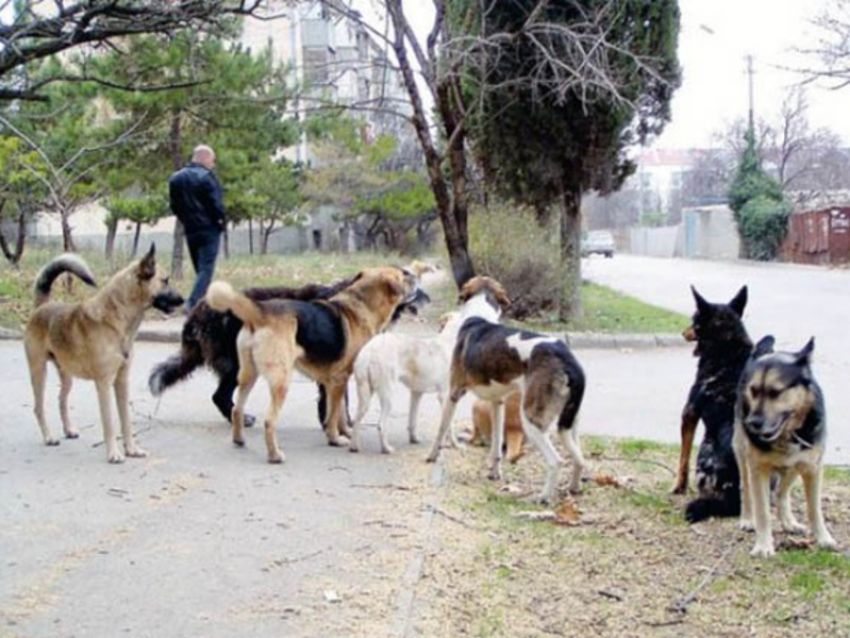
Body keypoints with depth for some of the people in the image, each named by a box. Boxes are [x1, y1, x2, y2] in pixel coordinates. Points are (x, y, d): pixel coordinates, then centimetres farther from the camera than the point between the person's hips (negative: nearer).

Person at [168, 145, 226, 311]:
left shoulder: (176, 178, 11)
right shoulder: (206, 176, -11)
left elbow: (175, 206, 11)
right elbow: (216, 204, -14)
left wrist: (186, 220, 16)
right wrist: (221, 220, 1)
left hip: (190, 230, 7)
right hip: (209, 229, -7)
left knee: (200, 269, 15)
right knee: (206, 269, -7)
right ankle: (193, 302, -20)